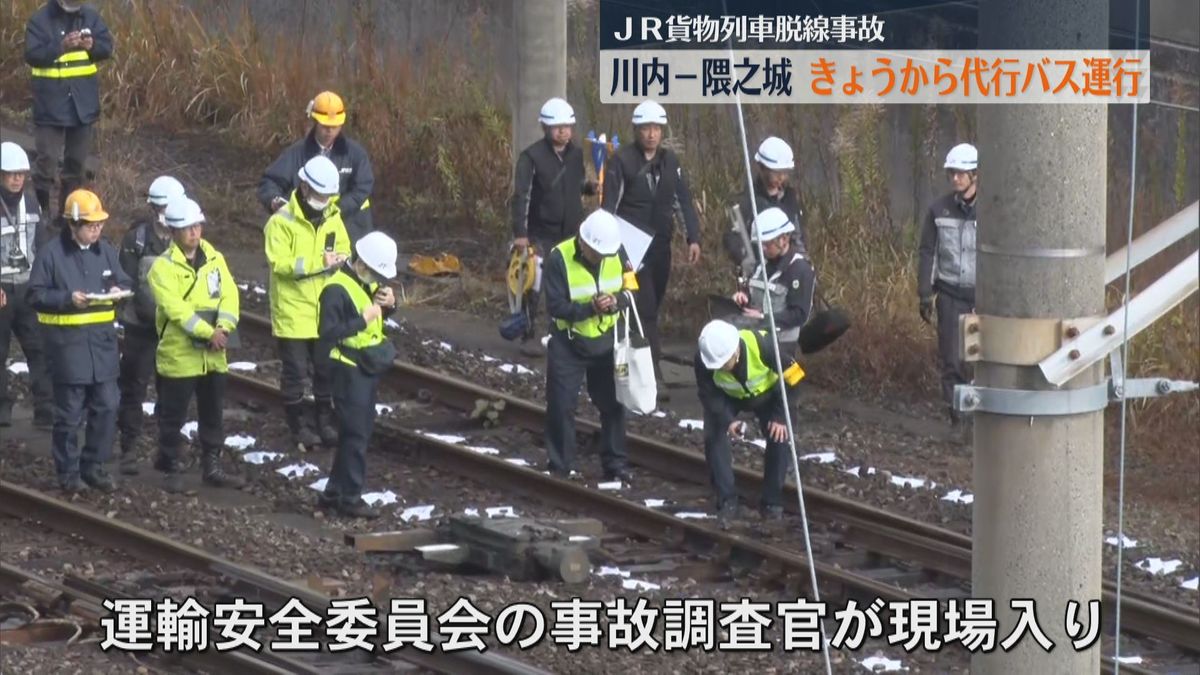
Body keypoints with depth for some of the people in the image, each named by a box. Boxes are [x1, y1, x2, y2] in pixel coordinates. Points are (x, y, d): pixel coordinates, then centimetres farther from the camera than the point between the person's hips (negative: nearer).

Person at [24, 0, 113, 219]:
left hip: (83, 102, 4)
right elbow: (32, 55, -16)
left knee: (76, 160, 13)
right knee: (47, 160, -7)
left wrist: (92, 45, -17)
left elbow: (107, 47, 4)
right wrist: (61, 47, -29)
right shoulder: (40, 20, -9)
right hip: (51, 104, -4)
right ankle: (40, 210, 4)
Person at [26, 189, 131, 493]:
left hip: (102, 340, 5)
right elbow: (36, 295, -7)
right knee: (70, 412, 0)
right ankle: (68, 472, 11)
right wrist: (68, 299, -20)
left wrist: (119, 291, -8)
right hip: (68, 341, -5)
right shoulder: (52, 253, -8)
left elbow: (125, 283, 16)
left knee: (106, 407, 5)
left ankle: (94, 466, 18)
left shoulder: (106, 251, 8)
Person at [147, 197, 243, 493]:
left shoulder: (214, 258, 7)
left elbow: (229, 294, -1)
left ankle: (212, 468, 23)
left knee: (213, 414, 13)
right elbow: (176, 308, -21)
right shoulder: (163, 267, -11)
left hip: (213, 355, 5)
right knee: (172, 416, 2)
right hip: (179, 355, -5)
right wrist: (208, 333, -26)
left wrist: (223, 327, -18)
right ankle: (170, 468, 13)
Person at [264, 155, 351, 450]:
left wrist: (339, 259, -13)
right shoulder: (283, 221, -15)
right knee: (295, 371, 4)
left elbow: (344, 249, 12)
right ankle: (298, 425, 17)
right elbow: (280, 263, -22)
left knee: (326, 369, 13)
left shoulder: (332, 217, 5)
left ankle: (325, 422, 25)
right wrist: (319, 263, -28)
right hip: (293, 312, -5)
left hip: (326, 312, 5)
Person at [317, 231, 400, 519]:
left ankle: (334, 492, 23)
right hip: (349, 371, -9)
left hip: (369, 369, 9)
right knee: (355, 435, -5)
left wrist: (388, 305, 0)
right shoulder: (336, 289, -19)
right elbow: (328, 333, -25)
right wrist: (363, 320, -25)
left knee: (359, 433, 14)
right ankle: (350, 498, 2)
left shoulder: (369, 283, 8)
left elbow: (380, 317, 21)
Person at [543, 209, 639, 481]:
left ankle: (616, 466, 20)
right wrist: (590, 308, -34)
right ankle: (561, 468, 11)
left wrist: (616, 301, -26)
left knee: (613, 404, 9)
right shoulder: (559, 259, -22)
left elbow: (632, 290, -3)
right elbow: (555, 306, -21)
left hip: (606, 340, 3)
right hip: (569, 343, -3)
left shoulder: (617, 252, -11)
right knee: (561, 406, 0)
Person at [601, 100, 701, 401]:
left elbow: (685, 201, 9)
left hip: (661, 244, 5)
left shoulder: (669, 161, 8)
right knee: (646, 310, -12)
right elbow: (609, 204, -10)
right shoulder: (622, 160, -7)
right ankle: (654, 376, -15)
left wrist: (694, 238, 1)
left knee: (652, 308, 9)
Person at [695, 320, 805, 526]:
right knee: (713, 438, -17)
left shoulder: (762, 346, -40)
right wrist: (727, 420, -36)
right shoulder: (703, 360, -36)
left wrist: (780, 416, -24)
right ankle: (727, 502, -6)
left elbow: (792, 376, -26)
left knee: (779, 437, -15)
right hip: (727, 398, 1)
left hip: (766, 393, -1)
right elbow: (708, 395, -21)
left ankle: (772, 502, 1)